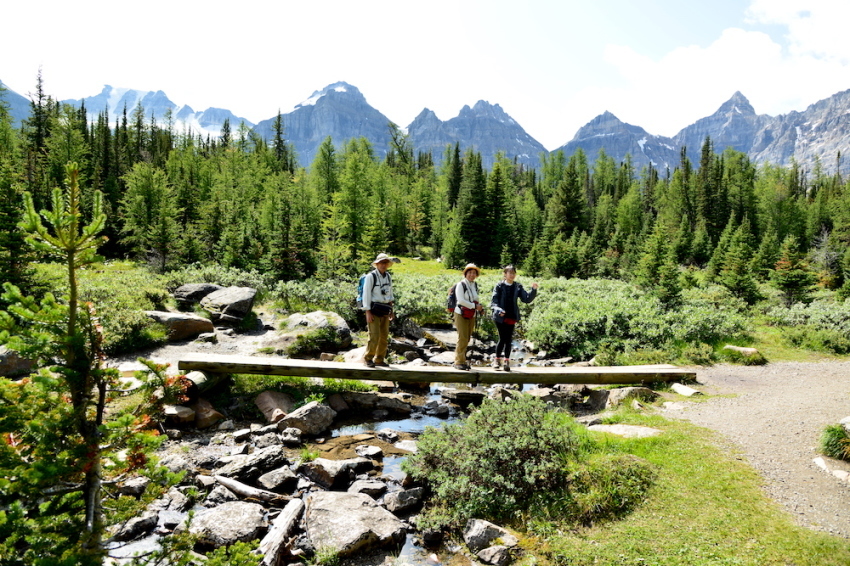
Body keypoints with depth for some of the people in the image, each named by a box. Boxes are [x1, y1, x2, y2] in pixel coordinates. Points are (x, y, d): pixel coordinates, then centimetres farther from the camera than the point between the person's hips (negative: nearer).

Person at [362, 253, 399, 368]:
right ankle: (368, 359, 5)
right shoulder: (371, 276, -10)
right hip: (374, 310, -6)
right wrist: (368, 312, -16)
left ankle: (379, 360, 16)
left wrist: (391, 309, 14)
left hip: (385, 310, 7)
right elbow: (366, 294, -11)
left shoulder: (388, 276, 10)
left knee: (384, 336, 6)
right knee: (374, 336, -11)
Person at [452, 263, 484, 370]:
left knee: (467, 339, 8)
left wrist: (480, 307, 2)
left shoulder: (475, 285, 11)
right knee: (462, 338, -10)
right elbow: (461, 300, -16)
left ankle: (462, 360, 15)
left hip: (472, 316, 7)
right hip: (461, 314, -6)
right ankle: (459, 361, -3)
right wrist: (475, 306, -17)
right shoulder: (461, 284, -9)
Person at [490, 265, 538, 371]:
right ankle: (497, 360, 11)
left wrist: (534, 290, -12)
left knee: (508, 340, 6)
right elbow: (493, 301, -7)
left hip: (512, 317, 3)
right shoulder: (499, 286, -2)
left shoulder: (517, 287, 7)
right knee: (502, 339, -5)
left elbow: (527, 299, 3)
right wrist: (498, 309, -24)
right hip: (500, 317, -3)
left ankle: (506, 362, 16)